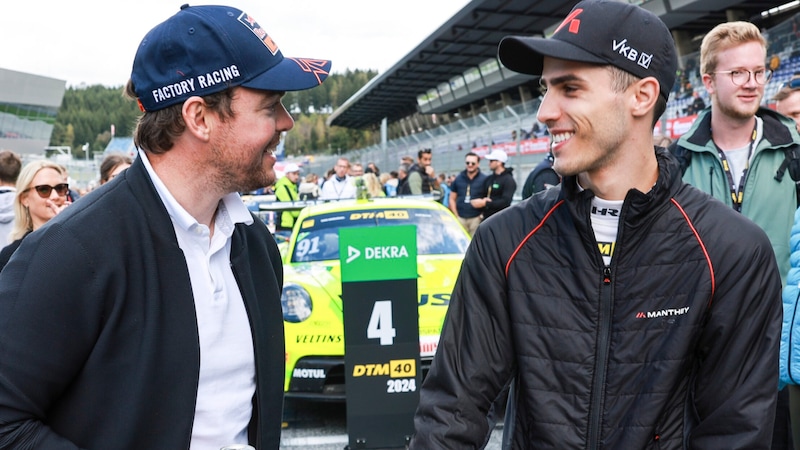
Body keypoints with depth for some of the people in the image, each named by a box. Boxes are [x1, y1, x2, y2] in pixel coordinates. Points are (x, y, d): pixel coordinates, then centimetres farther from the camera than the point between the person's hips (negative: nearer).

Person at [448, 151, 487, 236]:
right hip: (460, 218, 3)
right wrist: (456, 216, 6)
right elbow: (452, 199, 14)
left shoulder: (484, 179, 3)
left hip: (476, 218, -2)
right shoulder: (458, 178, 12)